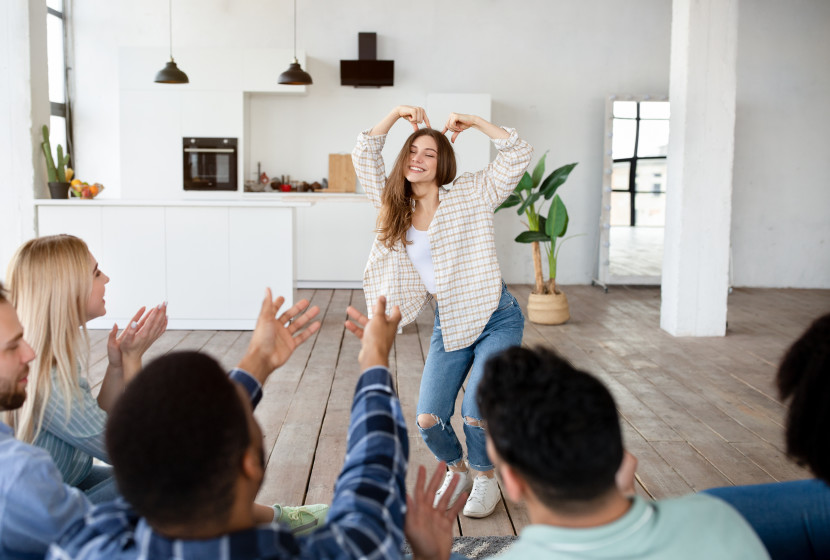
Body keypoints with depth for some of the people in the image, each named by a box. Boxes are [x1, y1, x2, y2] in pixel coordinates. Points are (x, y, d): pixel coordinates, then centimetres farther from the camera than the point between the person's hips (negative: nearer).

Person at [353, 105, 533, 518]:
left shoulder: (471, 194, -6)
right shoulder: (397, 207, 5)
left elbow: (518, 155, -12)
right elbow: (363, 157, 4)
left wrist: (473, 121, -11)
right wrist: (396, 114, -1)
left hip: (496, 318, -4)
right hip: (448, 325, 4)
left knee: (476, 413, -14)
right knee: (429, 419, -2)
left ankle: (485, 479, 15)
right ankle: (457, 471, 30)